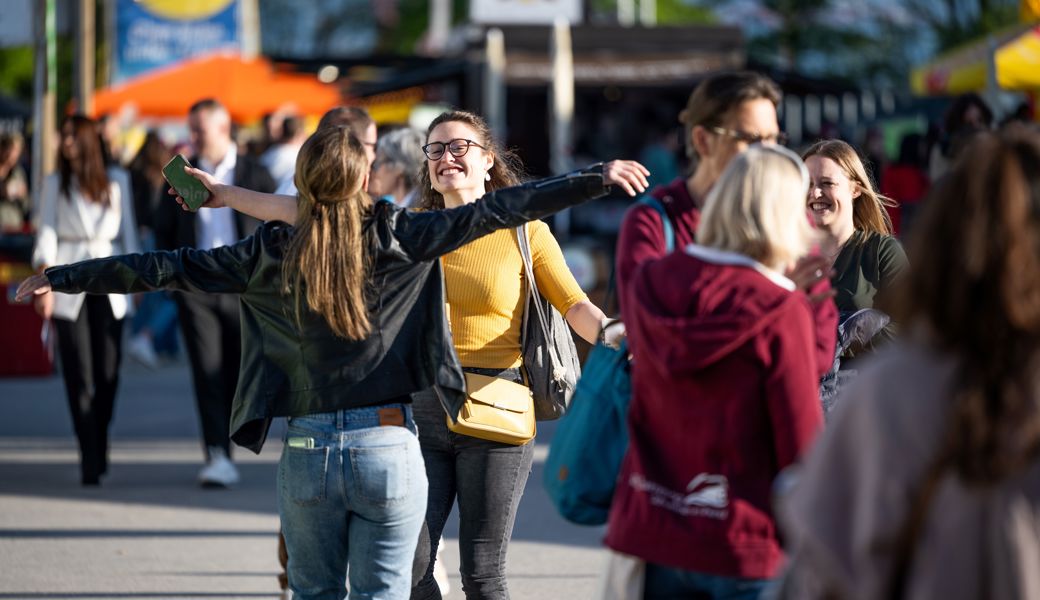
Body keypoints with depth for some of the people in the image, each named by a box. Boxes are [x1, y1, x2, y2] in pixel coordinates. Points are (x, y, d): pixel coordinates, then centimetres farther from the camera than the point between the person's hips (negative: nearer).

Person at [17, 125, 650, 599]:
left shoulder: (274, 252, 0)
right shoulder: (397, 239, -4)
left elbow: (166, 268, 4)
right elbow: (498, 210, -5)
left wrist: (61, 278, 12)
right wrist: (597, 179, -2)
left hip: (307, 454, 2)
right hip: (389, 452, -2)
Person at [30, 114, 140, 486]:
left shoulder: (116, 182, 9)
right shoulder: (55, 184, 7)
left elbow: (127, 232, 13)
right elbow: (46, 235, -1)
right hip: (68, 285, -1)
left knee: (108, 372, -1)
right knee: (79, 375, -6)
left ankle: (99, 450, 20)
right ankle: (90, 460, -6)